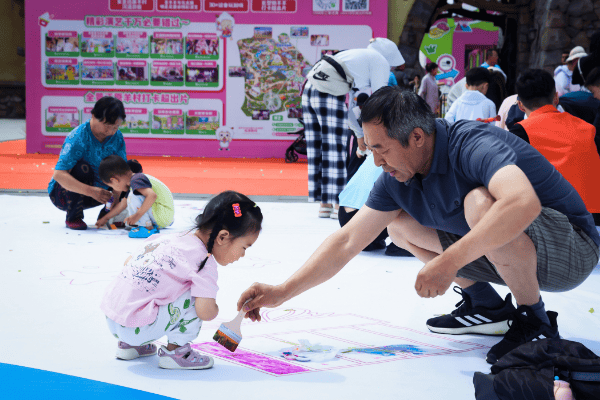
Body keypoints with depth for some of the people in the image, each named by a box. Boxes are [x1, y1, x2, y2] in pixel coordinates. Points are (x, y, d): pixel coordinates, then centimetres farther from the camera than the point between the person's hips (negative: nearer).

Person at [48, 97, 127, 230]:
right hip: (61, 193, -6)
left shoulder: (117, 137, -8)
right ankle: (73, 218, -17)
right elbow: (58, 175, -37)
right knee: (83, 167, -36)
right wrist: (91, 191, -47)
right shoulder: (77, 138, -28)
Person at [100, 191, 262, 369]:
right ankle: (175, 351, 3)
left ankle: (128, 345, 29)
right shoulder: (204, 263, -10)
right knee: (197, 295, -7)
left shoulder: (167, 238, 14)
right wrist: (215, 308, 8)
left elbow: (128, 262, 21)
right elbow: (206, 312, -15)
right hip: (137, 329, -8)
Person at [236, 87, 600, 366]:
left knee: (479, 203, -35)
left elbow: (523, 203, -49)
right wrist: (282, 292, -6)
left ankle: (536, 323, -15)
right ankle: (488, 307, 12)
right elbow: (347, 242, 0)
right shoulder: (397, 178, -5)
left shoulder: (475, 145, -29)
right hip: (501, 253, 8)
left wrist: (449, 261, -46)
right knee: (398, 224, 6)